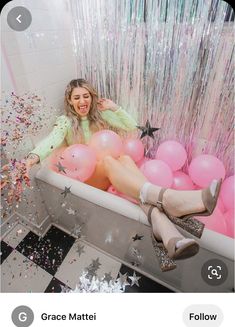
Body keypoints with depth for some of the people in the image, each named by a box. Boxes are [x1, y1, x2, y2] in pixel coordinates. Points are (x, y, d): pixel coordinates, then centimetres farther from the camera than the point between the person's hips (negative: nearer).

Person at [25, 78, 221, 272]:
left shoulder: (99, 114, 14)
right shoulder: (66, 121, 5)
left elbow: (132, 127, 9)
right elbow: (53, 139, -17)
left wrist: (114, 107, 2)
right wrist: (35, 155, -36)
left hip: (111, 173, 3)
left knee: (125, 159, -34)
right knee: (108, 161, -37)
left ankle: (163, 228, -55)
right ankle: (167, 198, -59)